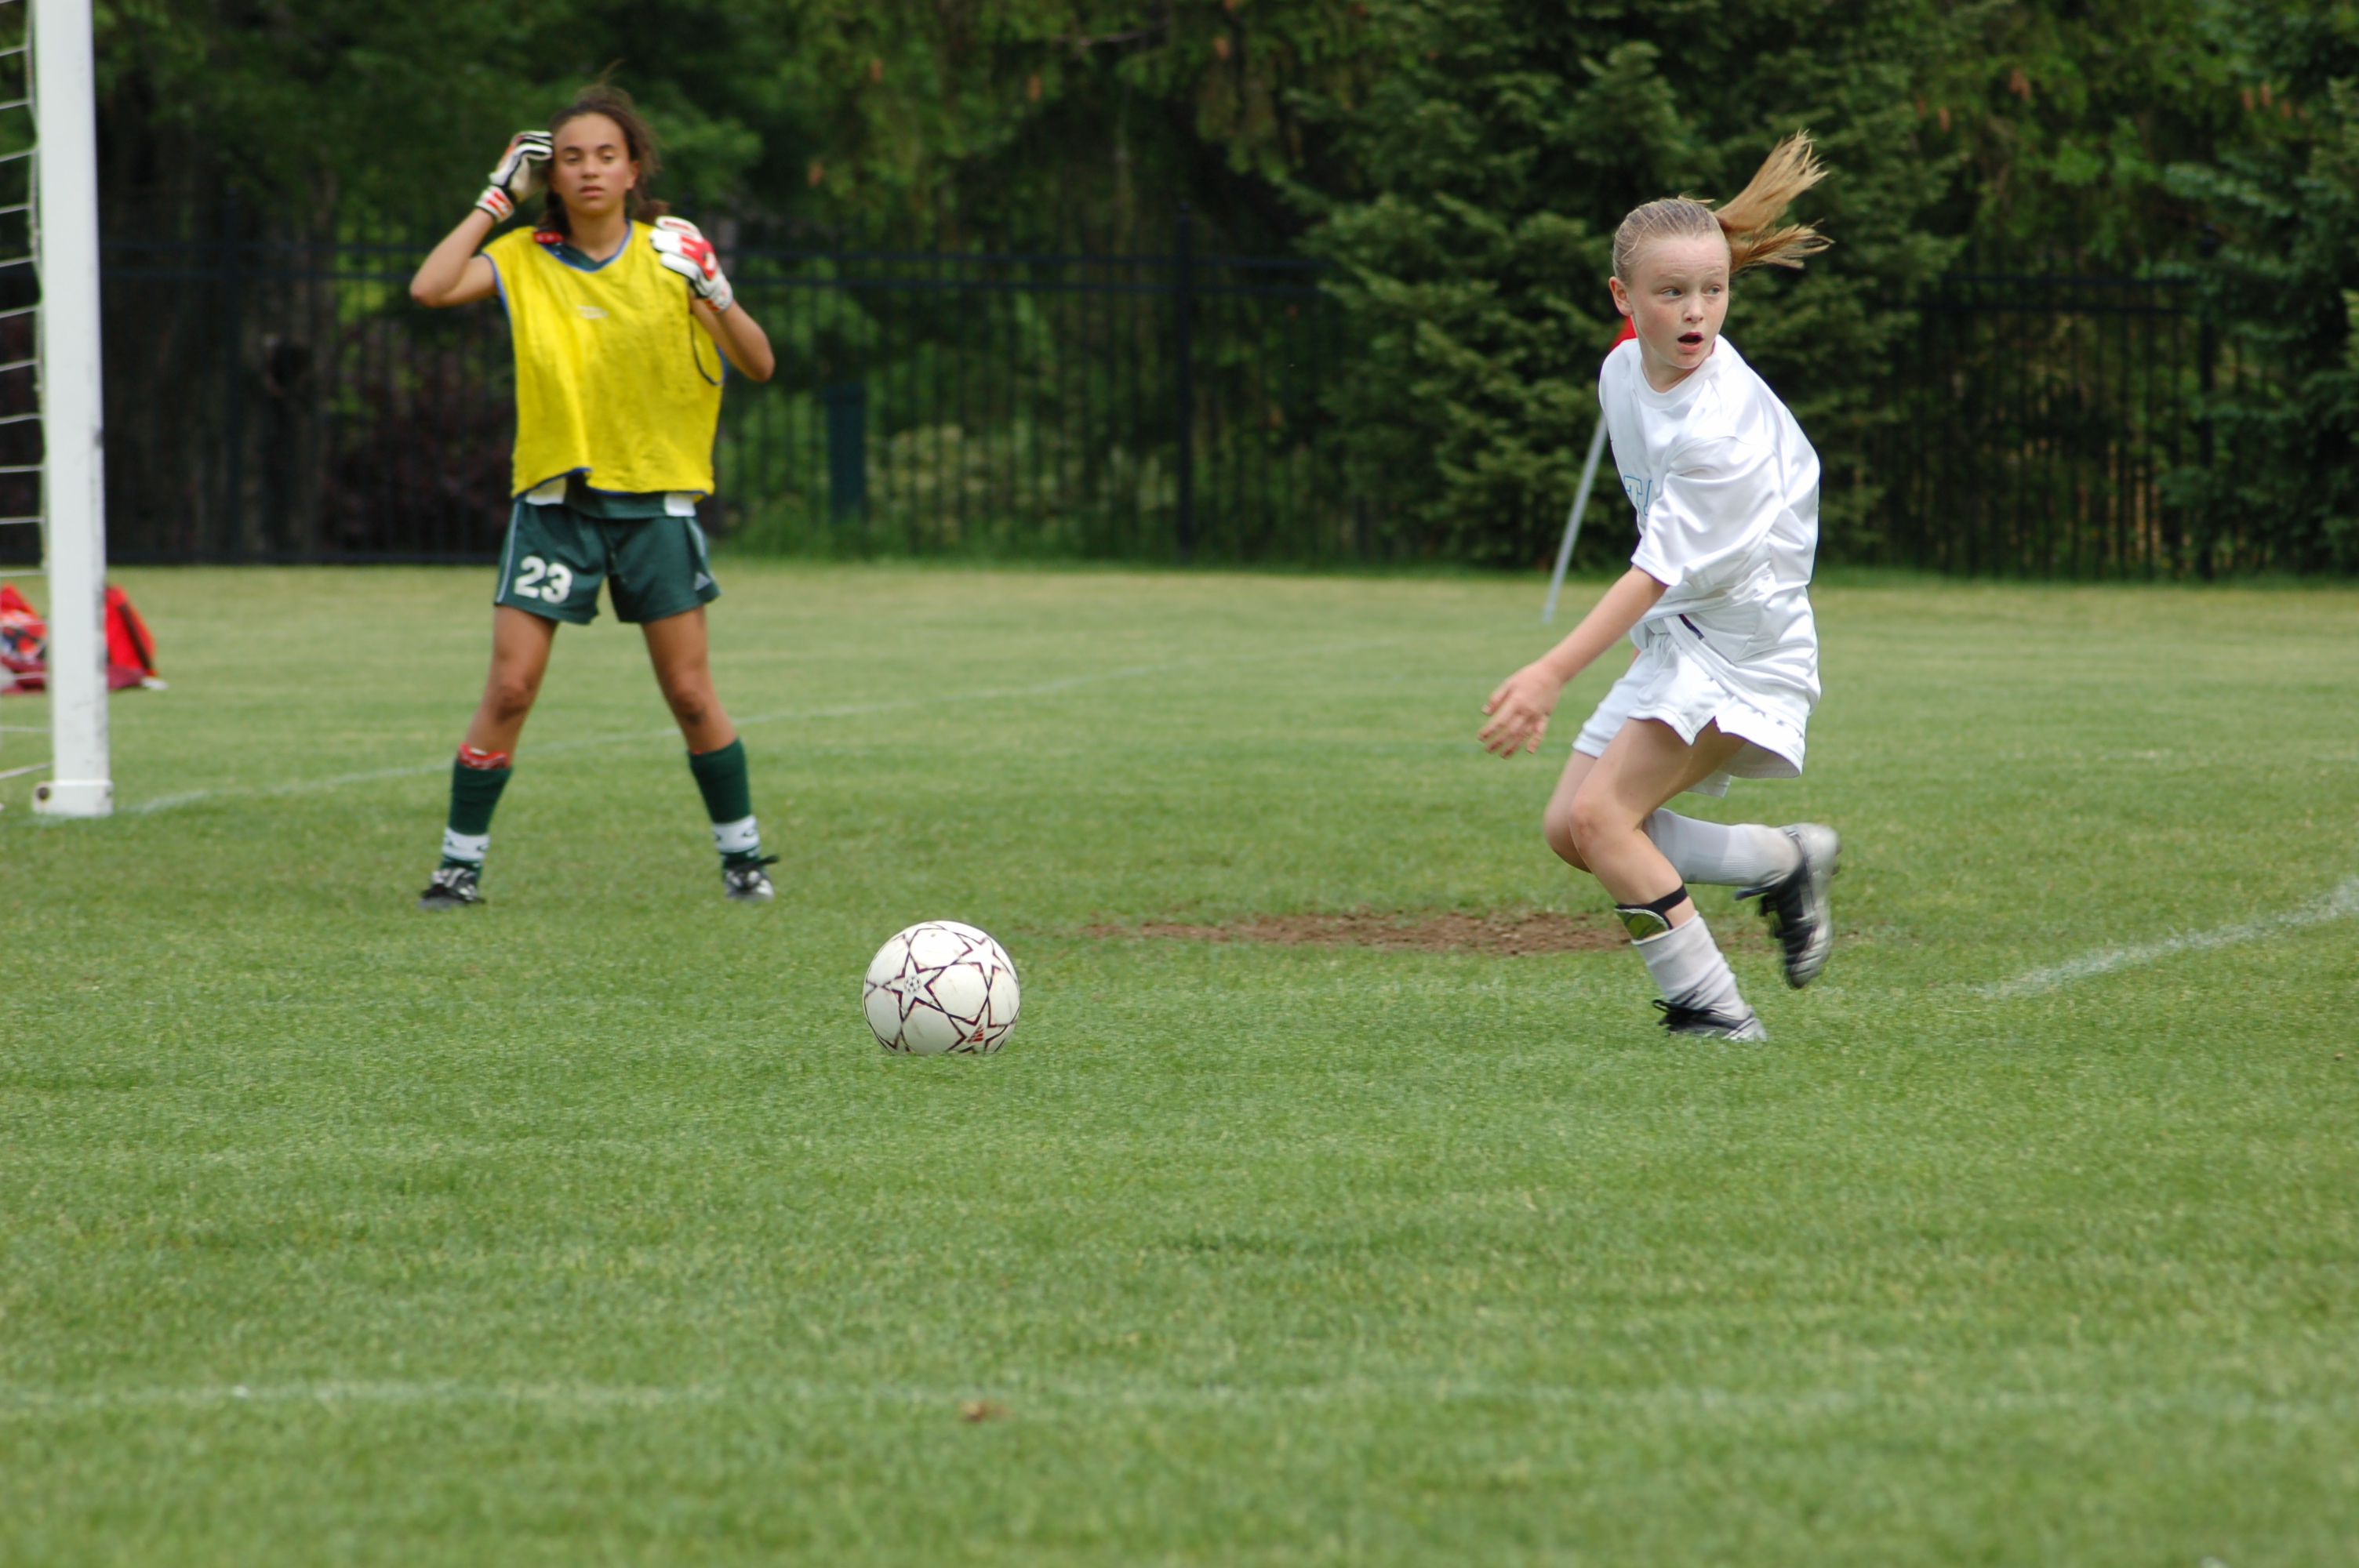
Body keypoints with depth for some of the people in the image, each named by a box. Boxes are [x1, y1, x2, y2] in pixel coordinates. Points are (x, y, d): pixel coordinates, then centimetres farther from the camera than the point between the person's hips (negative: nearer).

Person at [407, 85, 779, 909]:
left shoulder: (673, 253, -1)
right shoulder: (525, 257, 2)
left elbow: (758, 364, -3)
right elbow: (430, 288, -15)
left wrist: (715, 296, -22)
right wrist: (496, 198, -8)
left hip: (656, 499, 0)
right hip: (555, 498, 0)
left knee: (690, 694, 0)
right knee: (510, 688, -8)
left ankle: (742, 854, 16)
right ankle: (460, 862, 2)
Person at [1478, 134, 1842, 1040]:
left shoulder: (1723, 422, -25)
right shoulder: (1625, 374, 1)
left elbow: (1662, 569, -28)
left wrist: (1552, 675, -33)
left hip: (1743, 649, -9)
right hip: (1672, 636, 9)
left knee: (1600, 811, -20)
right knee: (1568, 831, 3)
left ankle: (1707, 1003, -12)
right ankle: (1784, 861, 18)